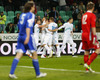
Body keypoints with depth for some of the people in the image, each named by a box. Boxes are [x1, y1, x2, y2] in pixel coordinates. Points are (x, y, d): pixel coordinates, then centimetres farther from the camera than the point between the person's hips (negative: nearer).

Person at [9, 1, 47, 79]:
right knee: (34, 54, 6)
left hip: (20, 36, 7)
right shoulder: (31, 15, -5)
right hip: (28, 36, -6)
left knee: (19, 54, 0)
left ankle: (11, 73, -12)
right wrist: (27, 37, -24)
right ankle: (38, 74, 14)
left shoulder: (22, 14, 15)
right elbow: (28, 26, -17)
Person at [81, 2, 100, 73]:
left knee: (86, 51, 10)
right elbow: (93, 27, -17)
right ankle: (88, 64, -13)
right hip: (90, 35, -8)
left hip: (84, 35, 8)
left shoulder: (84, 15, 14)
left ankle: (87, 69, 11)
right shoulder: (92, 15, -10)